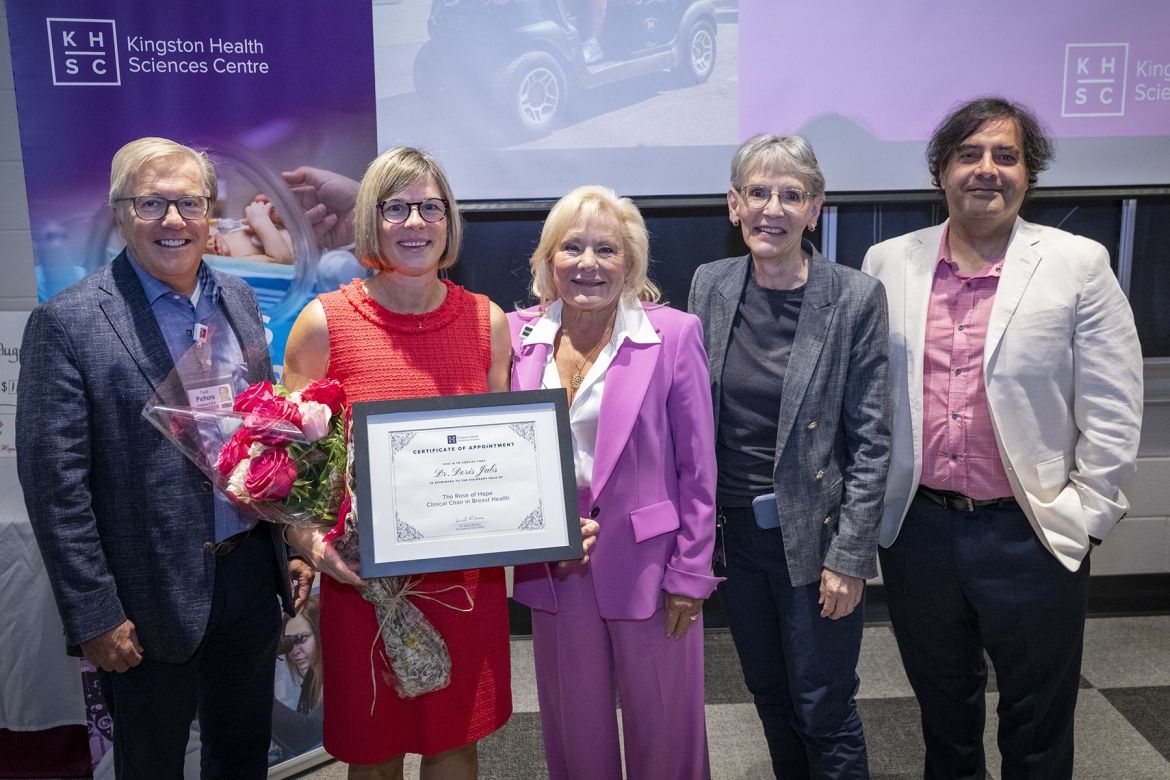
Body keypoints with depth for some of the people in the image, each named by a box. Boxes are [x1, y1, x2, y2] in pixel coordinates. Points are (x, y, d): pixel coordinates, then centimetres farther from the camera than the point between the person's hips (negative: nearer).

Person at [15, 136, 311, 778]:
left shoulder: (238, 299, 5)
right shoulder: (67, 323, -13)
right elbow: (54, 483, -13)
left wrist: (293, 545, 9)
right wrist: (94, 617, -13)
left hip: (250, 575, 5)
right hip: (150, 600, -5)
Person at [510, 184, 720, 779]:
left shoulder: (672, 334, -9)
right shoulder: (520, 336, 0)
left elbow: (697, 468, -6)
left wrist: (690, 574, -7)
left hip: (647, 565, -3)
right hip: (554, 569, 3)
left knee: (662, 731, 13)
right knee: (575, 731, 18)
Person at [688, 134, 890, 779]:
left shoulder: (855, 299, -12)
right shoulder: (710, 285, 0)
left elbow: (870, 441, -9)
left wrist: (850, 557, -12)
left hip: (812, 533, -4)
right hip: (734, 531, 4)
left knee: (824, 713, 8)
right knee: (769, 696, 20)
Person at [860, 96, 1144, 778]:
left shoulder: (1079, 265, -5)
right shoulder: (888, 264, 2)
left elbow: (1111, 413, -4)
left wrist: (1086, 519, -5)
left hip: (1031, 535, -2)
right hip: (917, 528, 2)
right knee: (942, 704, 21)